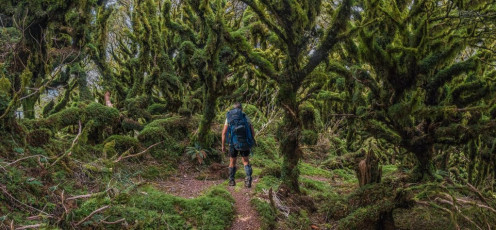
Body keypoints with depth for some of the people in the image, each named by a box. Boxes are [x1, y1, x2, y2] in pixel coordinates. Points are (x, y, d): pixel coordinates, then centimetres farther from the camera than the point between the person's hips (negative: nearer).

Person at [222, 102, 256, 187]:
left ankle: (231, 181, 23)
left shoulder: (228, 117, 6)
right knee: (246, 161, 12)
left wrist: (223, 146, 6)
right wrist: (250, 142, 17)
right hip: (245, 143, 0)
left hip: (233, 143, 1)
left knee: (232, 162, 19)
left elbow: (224, 133, -1)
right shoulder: (245, 117, 4)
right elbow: (253, 132, 1)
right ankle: (248, 178, -11)